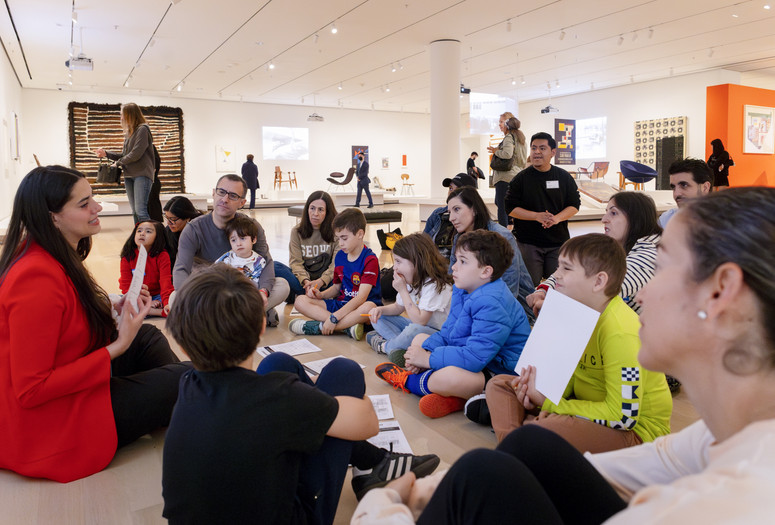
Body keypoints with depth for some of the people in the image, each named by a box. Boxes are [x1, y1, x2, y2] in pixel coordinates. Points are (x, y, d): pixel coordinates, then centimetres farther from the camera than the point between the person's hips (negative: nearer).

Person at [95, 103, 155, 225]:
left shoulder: (142, 129, -6)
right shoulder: (128, 133, 19)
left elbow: (136, 154, -13)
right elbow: (124, 155, 20)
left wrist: (118, 163, -3)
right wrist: (106, 153, 11)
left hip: (142, 174, -8)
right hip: (129, 176, 8)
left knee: (140, 211, -18)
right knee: (135, 212, 7)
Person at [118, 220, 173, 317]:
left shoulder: (162, 256, -8)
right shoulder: (128, 256, -4)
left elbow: (166, 282, -19)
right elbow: (126, 285, -5)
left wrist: (167, 303, -37)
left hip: (157, 296, -2)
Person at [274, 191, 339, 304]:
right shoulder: (297, 231, 5)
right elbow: (296, 262, -3)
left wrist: (321, 281, -26)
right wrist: (305, 281, -24)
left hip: (326, 281, -1)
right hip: (304, 278, 2)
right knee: (274, 266, -21)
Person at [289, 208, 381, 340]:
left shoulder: (370, 259, -14)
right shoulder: (340, 256, 9)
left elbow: (362, 296, -23)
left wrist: (334, 317, -30)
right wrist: (321, 294, -4)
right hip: (341, 303, 7)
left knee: (368, 307, -42)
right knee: (300, 301, -11)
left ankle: (318, 327, -29)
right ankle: (347, 327, -28)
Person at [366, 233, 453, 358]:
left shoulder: (434, 285, -24)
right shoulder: (410, 281, 3)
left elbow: (420, 320, -30)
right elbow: (398, 307, 16)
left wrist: (403, 290, -26)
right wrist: (380, 309, -6)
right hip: (417, 324, 9)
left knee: (415, 330, -40)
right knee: (377, 317, 2)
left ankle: (385, 346, -11)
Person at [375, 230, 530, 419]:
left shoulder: (491, 304, -27)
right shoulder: (462, 290, 6)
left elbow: (474, 357, -34)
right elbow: (446, 334, 11)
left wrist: (428, 358, -23)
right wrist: (425, 350, -9)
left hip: (500, 373, -11)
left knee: (450, 377, -40)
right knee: (419, 339, 15)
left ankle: (407, 381, -4)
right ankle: (447, 391, -12)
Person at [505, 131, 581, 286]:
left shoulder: (564, 177, 4)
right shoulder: (521, 178, -1)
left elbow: (574, 205, 5)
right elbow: (510, 208, -5)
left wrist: (557, 218, -15)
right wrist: (537, 216, -18)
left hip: (558, 242, 2)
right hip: (528, 243, -1)